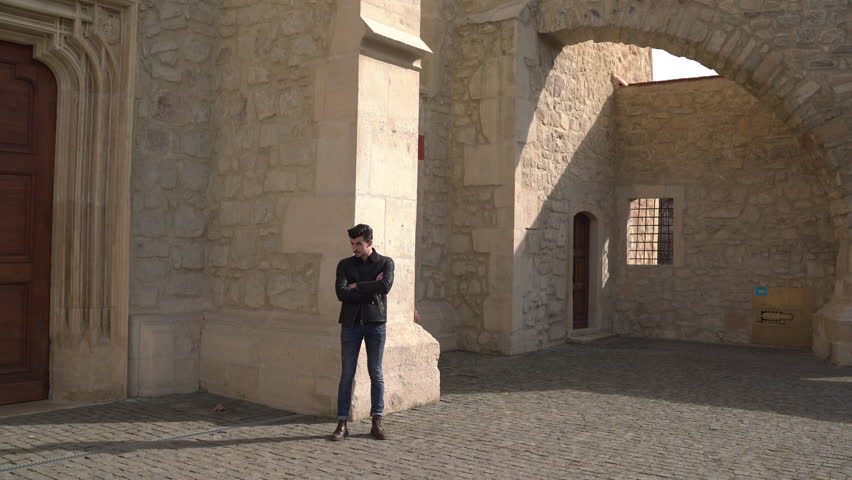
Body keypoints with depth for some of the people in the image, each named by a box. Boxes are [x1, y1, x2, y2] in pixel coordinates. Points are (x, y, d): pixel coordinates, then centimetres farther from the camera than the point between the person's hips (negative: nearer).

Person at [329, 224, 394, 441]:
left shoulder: (386, 263, 4)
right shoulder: (345, 264, 7)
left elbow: (385, 286, -16)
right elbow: (342, 293, -8)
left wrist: (357, 286, -8)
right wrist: (371, 288, -10)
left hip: (375, 322, -1)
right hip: (351, 323, 1)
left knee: (376, 374, 3)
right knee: (346, 375, 1)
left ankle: (377, 423, 11)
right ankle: (342, 424, 6)